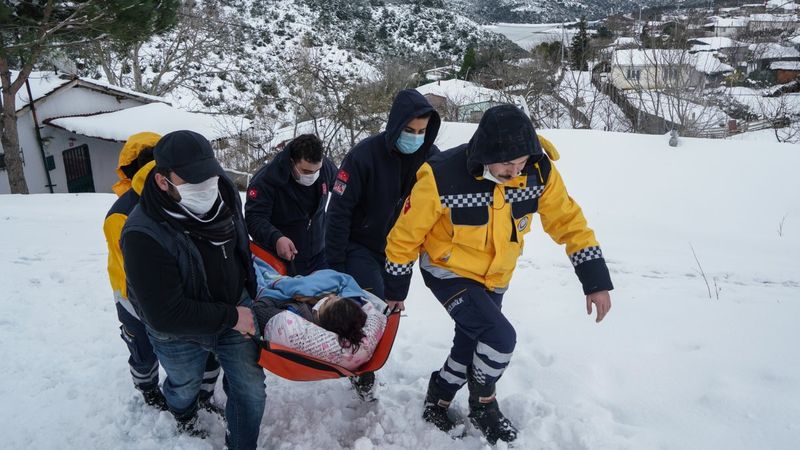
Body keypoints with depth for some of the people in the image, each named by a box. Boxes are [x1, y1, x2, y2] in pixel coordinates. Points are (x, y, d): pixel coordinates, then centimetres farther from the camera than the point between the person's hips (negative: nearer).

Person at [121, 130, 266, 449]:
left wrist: (248, 287, 14)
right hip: (179, 335, -3)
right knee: (185, 385, 27)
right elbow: (165, 315, -33)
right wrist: (229, 317, -27)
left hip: (235, 309, 3)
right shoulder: (144, 235, -35)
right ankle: (183, 414, 64)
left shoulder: (223, 192, -17)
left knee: (251, 389, 9)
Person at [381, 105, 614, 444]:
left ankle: (436, 406, 44)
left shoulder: (539, 170, -21)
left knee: (470, 347, 17)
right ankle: (483, 405, 11)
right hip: (448, 273, -5)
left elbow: (567, 220, -7)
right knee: (500, 337, -20)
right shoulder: (442, 176, -31)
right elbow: (406, 235, -18)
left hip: (495, 277, 5)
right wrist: (395, 291, -7)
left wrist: (595, 281, -10)